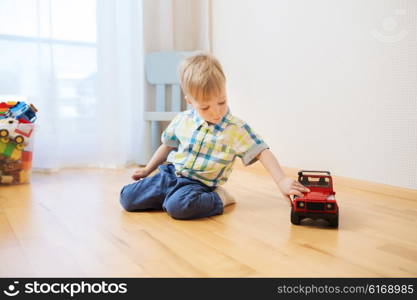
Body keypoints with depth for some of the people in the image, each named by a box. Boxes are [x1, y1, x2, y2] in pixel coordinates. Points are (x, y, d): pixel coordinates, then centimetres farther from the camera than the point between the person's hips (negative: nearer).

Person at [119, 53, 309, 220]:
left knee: (178, 206, -37)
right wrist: (147, 170, 21)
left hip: (197, 183, -4)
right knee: (127, 198, -5)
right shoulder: (182, 120, -1)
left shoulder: (236, 129, -12)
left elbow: (263, 153, -15)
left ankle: (219, 199, -9)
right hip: (169, 173, 5)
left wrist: (281, 181, -29)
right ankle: (172, 195, 11)